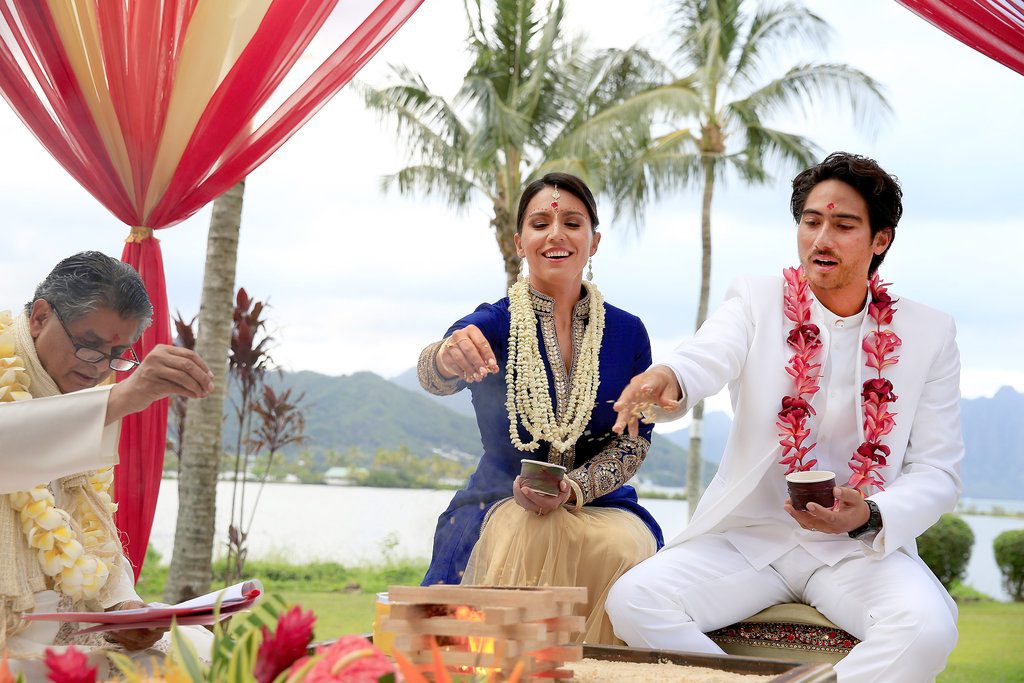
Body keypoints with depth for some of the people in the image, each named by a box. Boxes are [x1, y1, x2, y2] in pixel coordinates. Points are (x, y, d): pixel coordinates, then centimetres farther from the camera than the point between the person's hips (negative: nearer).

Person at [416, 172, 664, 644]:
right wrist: (448, 356, -51)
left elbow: (635, 440, 1)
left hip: (598, 503, 2)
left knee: (625, 546, -31)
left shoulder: (627, 333, 5)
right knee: (523, 532, -35)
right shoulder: (494, 324, -2)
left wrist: (572, 489, -19)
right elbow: (434, 376, -24)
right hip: (502, 505, -2)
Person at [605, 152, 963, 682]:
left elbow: (936, 471, 3)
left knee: (927, 627, -32)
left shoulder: (929, 334, 4)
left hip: (861, 546, -1)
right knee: (633, 601, -24)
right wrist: (667, 378, -45)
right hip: (748, 534, 1)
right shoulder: (756, 301, 4)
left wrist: (870, 517, -19)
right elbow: (706, 358, -19)